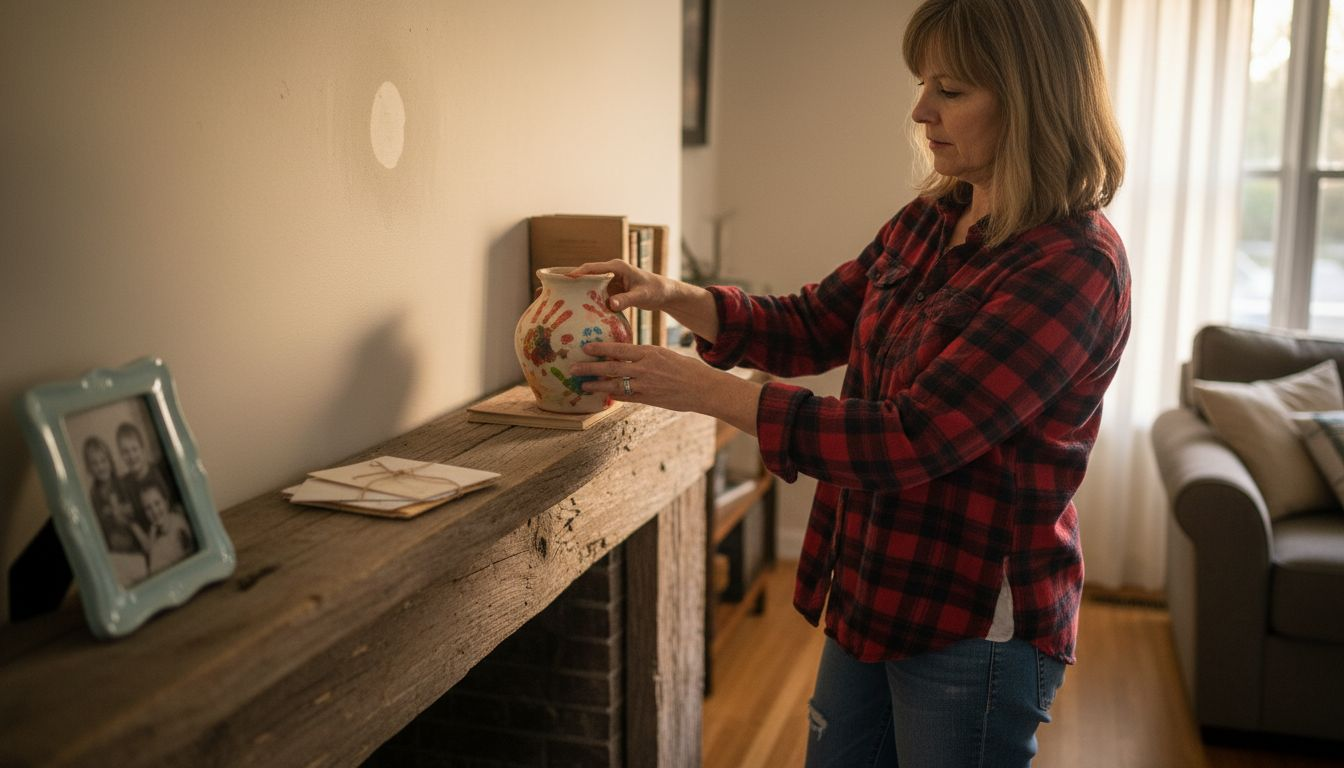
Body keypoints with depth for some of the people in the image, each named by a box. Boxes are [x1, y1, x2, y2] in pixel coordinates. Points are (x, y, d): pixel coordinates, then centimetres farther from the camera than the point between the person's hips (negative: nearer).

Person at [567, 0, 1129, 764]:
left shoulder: (1075, 264, -22)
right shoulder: (928, 220, 3)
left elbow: (912, 438, -27)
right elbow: (809, 326, 13)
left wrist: (711, 391, -25)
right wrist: (674, 296, -4)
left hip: (975, 625, -7)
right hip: (873, 595, 7)